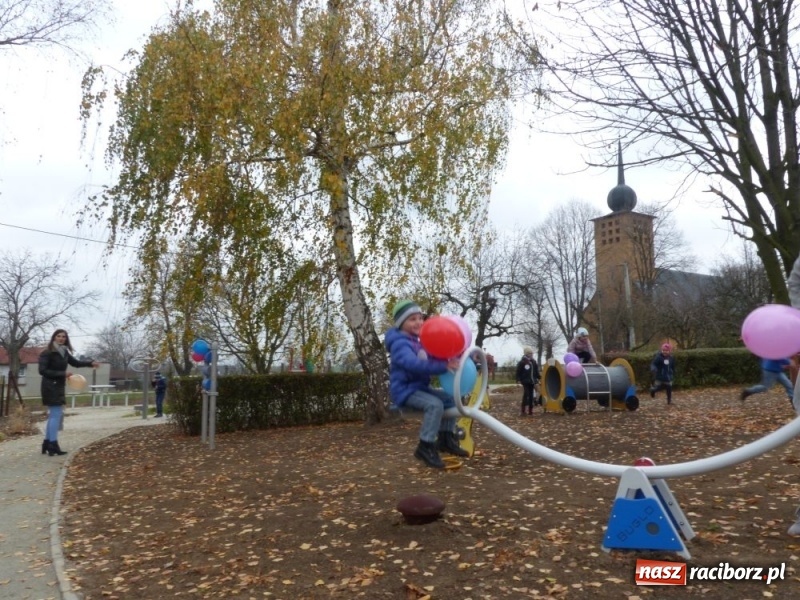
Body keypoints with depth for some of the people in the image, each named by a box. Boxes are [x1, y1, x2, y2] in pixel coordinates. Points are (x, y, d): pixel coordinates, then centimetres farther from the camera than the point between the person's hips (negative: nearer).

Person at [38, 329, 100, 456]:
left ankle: (47, 444, 21)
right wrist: (62, 374, -21)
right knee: (56, 415, -8)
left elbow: (75, 362, 21)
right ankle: (53, 446, -4)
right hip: (51, 387, -9)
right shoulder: (47, 353, -13)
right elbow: (42, 371, -18)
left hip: (59, 387, 9)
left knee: (54, 415, 13)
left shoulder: (64, 352, 10)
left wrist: (91, 363, 6)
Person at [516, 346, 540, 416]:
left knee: (531, 395, 9)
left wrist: (539, 377, 15)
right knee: (526, 395, -13)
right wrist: (518, 379, -15)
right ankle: (523, 411, -10)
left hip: (532, 381, 6)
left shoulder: (533, 362, 10)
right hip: (525, 381, -6)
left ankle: (530, 410, 15)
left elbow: (536, 371, 19)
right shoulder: (522, 362, -8)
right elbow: (518, 372, -9)